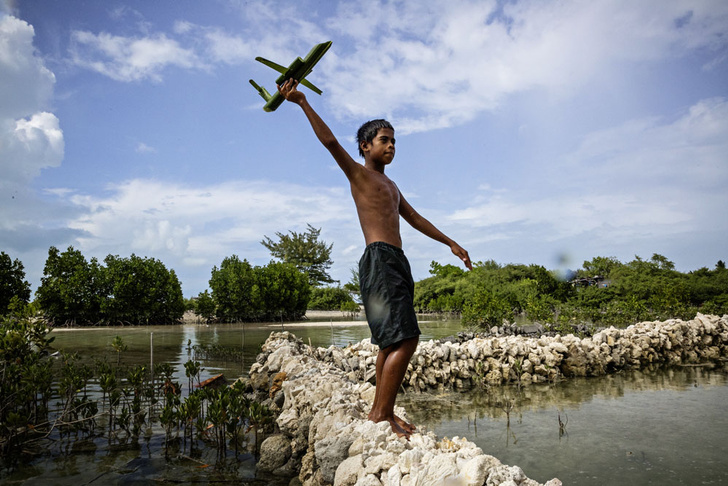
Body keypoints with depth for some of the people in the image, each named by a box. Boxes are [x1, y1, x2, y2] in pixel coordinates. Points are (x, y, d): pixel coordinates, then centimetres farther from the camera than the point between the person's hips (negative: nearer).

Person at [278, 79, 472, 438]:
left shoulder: (391, 186, 28)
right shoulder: (358, 173, 4)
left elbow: (415, 218, 33)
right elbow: (330, 142, -10)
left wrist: (450, 243, 34)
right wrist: (302, 103, -19)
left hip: (397, 261, 9)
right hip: (379, 259, -9)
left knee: (392, 342, 9)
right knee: (405, 339, -16)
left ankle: (380, 411, 18)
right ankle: (382, 415, -9)